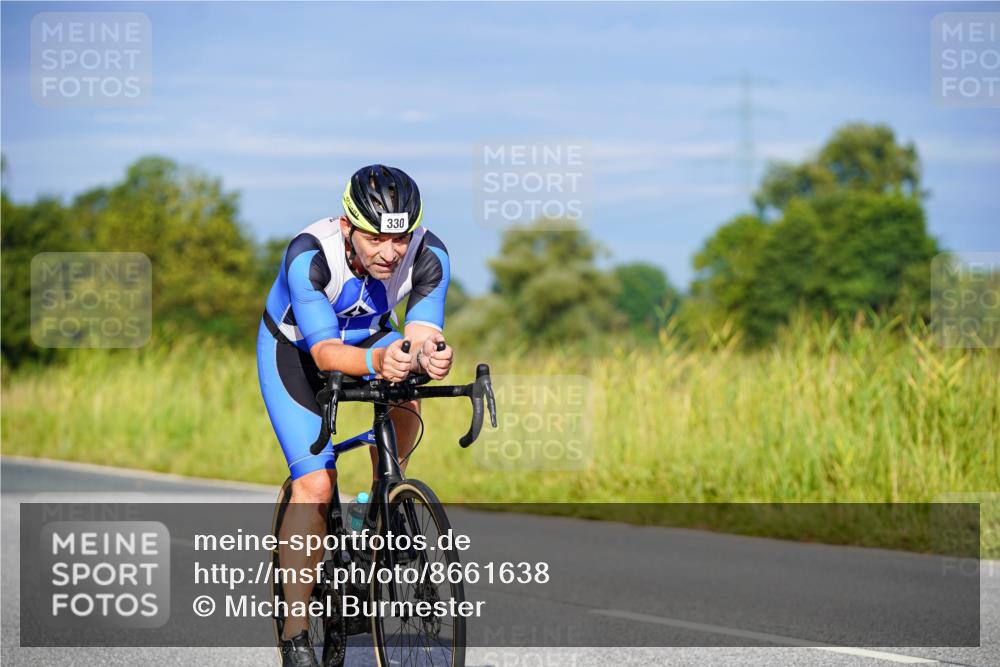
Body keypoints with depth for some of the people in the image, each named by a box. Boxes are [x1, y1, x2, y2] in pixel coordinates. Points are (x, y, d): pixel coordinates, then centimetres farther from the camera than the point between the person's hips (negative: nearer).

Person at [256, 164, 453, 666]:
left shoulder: (428, 255, -28)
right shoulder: (309, 255, -37)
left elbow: (420, 335, -31)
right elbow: (326, 351, -41)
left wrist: (428, 357, -56)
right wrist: (377, 361, -61)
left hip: (371, 337, 4)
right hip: (294, 350, -4)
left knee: (405, 394, -29)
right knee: (316, 485, -17)